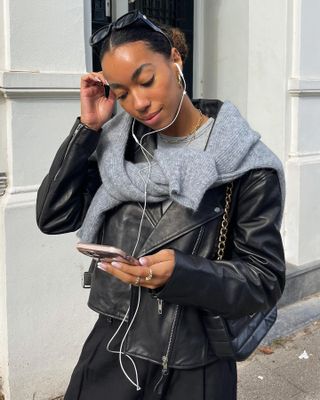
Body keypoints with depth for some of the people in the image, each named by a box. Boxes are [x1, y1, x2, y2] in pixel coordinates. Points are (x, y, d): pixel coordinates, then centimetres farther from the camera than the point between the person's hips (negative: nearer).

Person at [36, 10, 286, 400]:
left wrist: (180, 273, -29)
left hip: (193, 368, -3)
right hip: (109, 353, 3)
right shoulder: (120, 144, 0)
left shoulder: (246, 166, -13)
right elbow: (53, 217, -4)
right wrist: (88, 127, -10)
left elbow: (264, 281, -12)